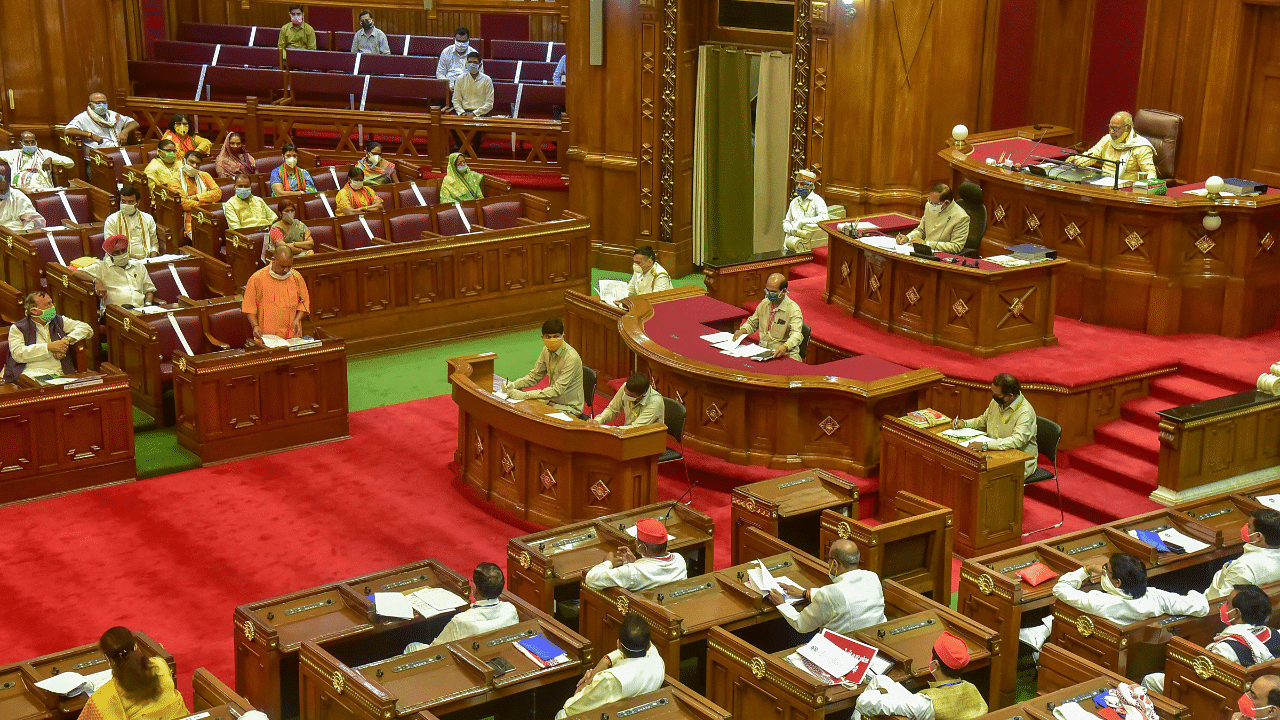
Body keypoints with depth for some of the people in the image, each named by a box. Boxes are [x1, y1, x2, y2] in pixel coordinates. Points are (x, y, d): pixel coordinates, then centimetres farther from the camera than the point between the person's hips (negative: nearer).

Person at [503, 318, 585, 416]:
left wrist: (525, 395, -32)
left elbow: (557, 390, -29)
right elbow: (534, 376, 10)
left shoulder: (571, 358, -26)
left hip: (569, 410, -7)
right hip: (552, 402, 7)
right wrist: (513, 385, -9)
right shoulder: (547, 350, -1)